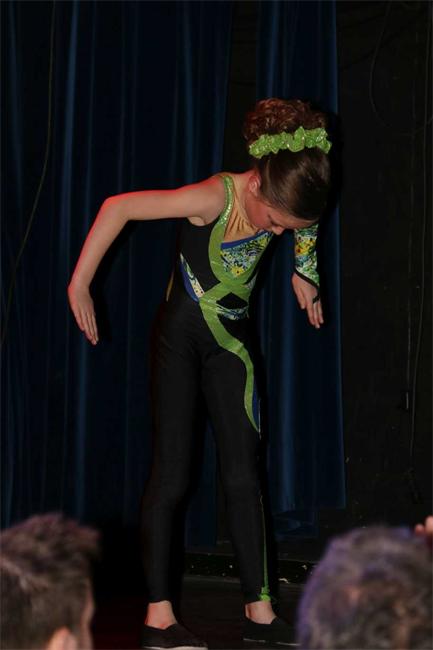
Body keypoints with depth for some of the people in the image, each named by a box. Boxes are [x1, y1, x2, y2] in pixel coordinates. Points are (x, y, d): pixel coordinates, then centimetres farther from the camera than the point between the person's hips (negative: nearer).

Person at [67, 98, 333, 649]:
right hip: (182, 338, -5)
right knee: (171, 474, -5)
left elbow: (307, 224, 19)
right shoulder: (215, 198, -27)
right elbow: (117, 207, -28)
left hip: (232, 341, 6)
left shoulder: (285, 200, -9)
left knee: (243, 474, 2)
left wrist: (304, 276, 14)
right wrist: (79, 285, -25)